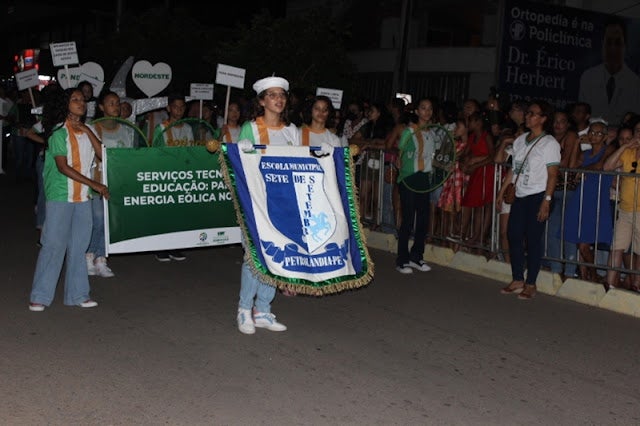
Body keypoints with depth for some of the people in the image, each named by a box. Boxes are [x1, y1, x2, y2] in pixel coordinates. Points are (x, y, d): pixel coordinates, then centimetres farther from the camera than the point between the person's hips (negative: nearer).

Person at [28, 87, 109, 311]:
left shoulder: (86, 130, 13)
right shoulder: (59, 132, -6)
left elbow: (102, 154, 1)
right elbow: (63, 167, -14)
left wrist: (87, 131, -6)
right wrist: (94, 184, -18)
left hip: (83, 197, 6)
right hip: (61, 196, -6)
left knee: (79, 246, 8)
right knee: (54, 245, -5)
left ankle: (78, 294, 15)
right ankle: (39, 296, 3)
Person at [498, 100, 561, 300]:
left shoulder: (549, 143, -6)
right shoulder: (520, 140, 14)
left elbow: (552, 174, -11)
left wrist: (546, 201, -18)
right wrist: (501, 192, 14)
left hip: (537, 196, -6)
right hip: (520, 196, 6)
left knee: (533, 240, -2)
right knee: (513, 235, 4)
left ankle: (531, 284, 7)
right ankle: (517, 280, 15)